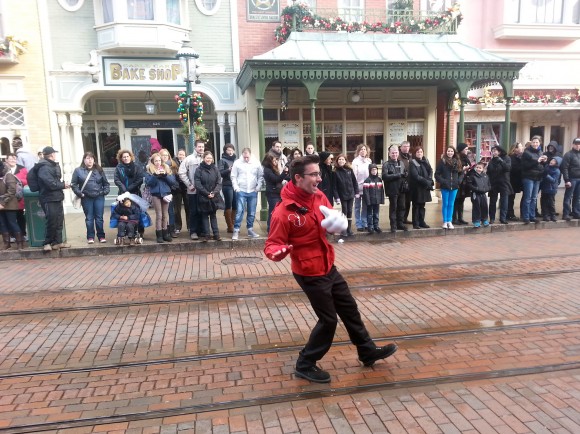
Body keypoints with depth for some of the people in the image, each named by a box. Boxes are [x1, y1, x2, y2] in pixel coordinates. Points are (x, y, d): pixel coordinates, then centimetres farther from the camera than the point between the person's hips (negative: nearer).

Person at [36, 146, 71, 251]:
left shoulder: (54, 166, 14)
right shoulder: (44, 168, -15)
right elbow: (51, 184, -21)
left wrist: (63, 184, -1)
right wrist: (63, 185, -7)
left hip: (57, 198, 9)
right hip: (49, 200, -9)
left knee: (59, 222, 12)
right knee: (52, 222, -4)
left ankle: (57, 242, 21)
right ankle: (47, 243, 10)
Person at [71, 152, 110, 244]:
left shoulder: (99, 170, 8)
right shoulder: (78, 170, 1)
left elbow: (105, 183, 12)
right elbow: (73, 184, 0)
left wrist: (105, 191, -1)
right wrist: (79, 193, -8)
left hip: (99, 197, 1)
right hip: (86, 198, -1)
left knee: (99, 218, 4)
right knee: (89, 218, 5)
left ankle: (101, 236, 13)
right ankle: (90, 237, 14)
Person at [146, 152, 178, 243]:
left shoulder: (166, 168, 8)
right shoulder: (149, 170, 3)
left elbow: (173, 181, 1)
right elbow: (148, 182, -7)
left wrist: (165, 175, -14)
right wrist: (155, 175, -19)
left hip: (166, 193, 2)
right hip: (156, 194, -2)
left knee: (165, 214, 7)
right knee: (159, 215, -1)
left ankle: (165, 233, 15)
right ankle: (159, 235, 4)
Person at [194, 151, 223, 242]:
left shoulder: (215, 169, 4)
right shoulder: (199, 169, -3)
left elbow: (219, 182, 0)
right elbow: (198, 184, -9)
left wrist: (214, 192, -14)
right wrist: (207, 193, -14)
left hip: (214, 197, 2)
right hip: (203, 197, -2)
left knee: (213, 215, 10)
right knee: (204, 216, 5)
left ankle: (216, 234, 11)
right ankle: (206, 234, 9)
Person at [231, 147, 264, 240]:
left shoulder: (256, 163, 2)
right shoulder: (237, 163, -2)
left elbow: (261, 176, 5)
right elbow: (233, 177, 0)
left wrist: (258, 187, -5)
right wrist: (236, 187, -8)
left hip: (253, 192, 2)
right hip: (241, 191, -2)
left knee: (252, 212, 9)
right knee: (239, 211, -8)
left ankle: (250, 230, 20)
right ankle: (236, 231, -2)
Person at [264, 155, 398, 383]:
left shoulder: (319, 196, -2)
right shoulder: (283, 212, -25)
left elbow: (330, 218, 16)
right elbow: (272, 244, -20)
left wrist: (335, 222, -8)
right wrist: (278, 252, -44)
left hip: (329, 267, 8)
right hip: (310, 274, -8)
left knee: (349, 308, 20)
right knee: (328, 319, 2)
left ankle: (368, 352, 40)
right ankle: (305, 365, 22)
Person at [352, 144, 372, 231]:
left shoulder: (369, 161, 6)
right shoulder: (355, 161, -6)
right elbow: (354, 176, -9)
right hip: (358, 187, -4)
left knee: (365, 207, 11)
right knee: (358, 207, 5)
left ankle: (365, 224, 20)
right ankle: (359, 225, 11)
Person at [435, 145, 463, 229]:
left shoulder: (457, 162, 7)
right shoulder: (442, 161, -5)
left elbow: (461, 173, 14)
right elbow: (437, 174, -6)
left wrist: (458, 181, -1)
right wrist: (442, 181, -15)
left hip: (454, 186, 3)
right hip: (445, 186, -3)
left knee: (451, 204, 9)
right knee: (445, 204, 4)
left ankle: (449, 221, 17)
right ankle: (445, 222, 12)